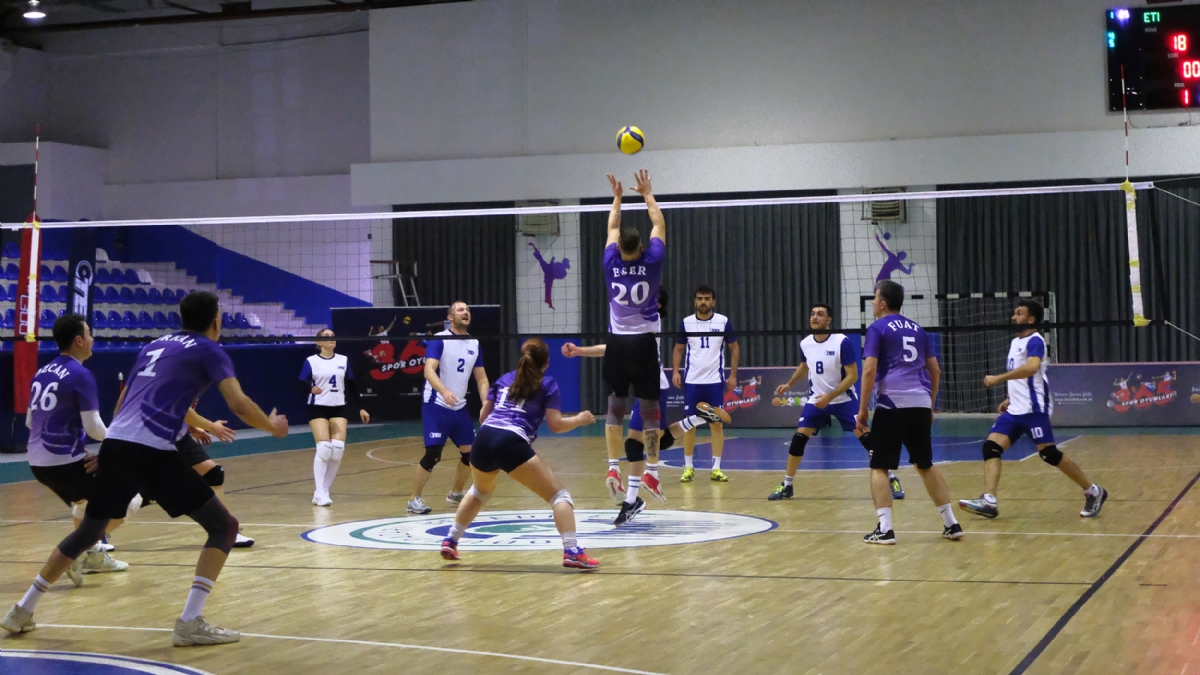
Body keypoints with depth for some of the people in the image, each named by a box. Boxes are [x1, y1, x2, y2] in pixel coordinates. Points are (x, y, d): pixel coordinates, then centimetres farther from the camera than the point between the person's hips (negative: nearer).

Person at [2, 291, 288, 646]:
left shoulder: (154, 345, 26)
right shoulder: (209, 350, 7)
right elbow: (239, 405, -4)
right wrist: (272, 427, 15)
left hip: (114, 444, 7)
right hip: (152, 453, -7)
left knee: (87, 532, 26)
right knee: (223, 526, 3)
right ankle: (190, 623, -8)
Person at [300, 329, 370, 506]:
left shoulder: (343, 360, 8)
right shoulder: (311, 361, -3)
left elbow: (351, 386, 13)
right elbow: (301, 384, -10)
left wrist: (360, 408, 10)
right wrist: (311, 389, -31)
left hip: (339, 408, 4)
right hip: (318, 408, -4)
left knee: (338, 450, -7)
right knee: (324, 448, -17)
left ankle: (325, 490, 6)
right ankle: (319, 493, -11)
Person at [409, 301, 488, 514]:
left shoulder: (474, 344, 8)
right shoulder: (439, 339, -11)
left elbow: (481, 378, 11)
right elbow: (429, 370, -23)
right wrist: (444, 391, -40)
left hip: (460, 408, 7)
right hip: (436, 406, -7)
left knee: (470, 452, 8)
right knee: (433, 454, -15)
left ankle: (456, 493, 29)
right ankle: (414, 499, -2)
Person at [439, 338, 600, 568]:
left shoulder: (503, 379, 26)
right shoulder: (548, 384, 12)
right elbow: (556, 424, 3)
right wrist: (579, 420, 21)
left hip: (484, 439, 6)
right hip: (512, 444, -5)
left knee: (481, 491, 36)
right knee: (559, 495, 0)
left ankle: (450, 541, 34)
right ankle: (571, 551, -18)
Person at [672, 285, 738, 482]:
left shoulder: (723, 322, -1)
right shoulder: (686, 323, 1)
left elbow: (734, 348, 6)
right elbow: (678, 349, 9)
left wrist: (733, 374, -1)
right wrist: (675, 371, -5)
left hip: (715, 381, 0)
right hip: (691, 381, 0)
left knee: (717, 423, 0)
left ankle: (716, 468, 5)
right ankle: (688, 467, 10)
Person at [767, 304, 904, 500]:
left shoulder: (842, 342, -20)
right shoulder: (805, 344, -3)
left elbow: (852, 376, -18)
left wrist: (830, 396, -25)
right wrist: (788, 384, 10)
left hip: (844, 399, -4)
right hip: (816, 399, 4)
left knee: (864, 436, -13)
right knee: (798, 438, -6)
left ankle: (891, 479, -2)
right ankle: (787, 486, 6)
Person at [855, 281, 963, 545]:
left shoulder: (877, 328, 0)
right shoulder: (917, 329, 17)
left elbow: (869, 370, -10)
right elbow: (935, 370, 19)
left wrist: (862, 409, -6)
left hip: (891, 405, -5)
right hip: (920, 405, 5)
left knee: (879, 467, 3)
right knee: (926, 465, 17)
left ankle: (885, 529, -6)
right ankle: (951, 523, 15)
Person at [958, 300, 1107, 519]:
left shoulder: (1035, 341, -10)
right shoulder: (1015, 342, 19)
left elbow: (1031, 367, -30)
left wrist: (998, 378, -28)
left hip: (1033, 409, -9)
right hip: (1014, 410, 9)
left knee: (1049, 453, -10)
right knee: (991, 447, -7)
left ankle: (1093, 492, 5)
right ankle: (989, 502, -15)